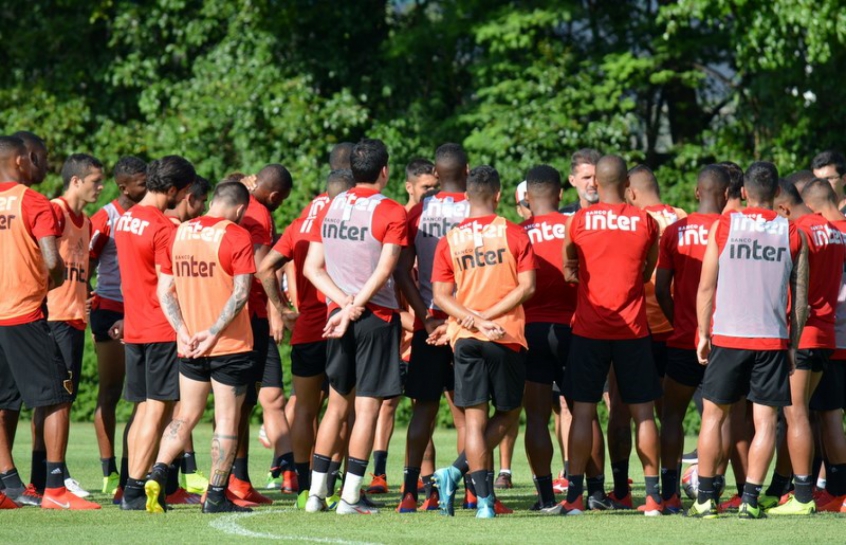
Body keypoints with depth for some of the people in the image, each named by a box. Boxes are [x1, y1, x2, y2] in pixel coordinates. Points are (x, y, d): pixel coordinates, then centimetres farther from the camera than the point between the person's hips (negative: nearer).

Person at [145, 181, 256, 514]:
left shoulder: (178, 233, 6)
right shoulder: (236, 237, -10)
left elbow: (163, 291, 5)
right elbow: (240, 293, -18)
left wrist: (184, 331, -2)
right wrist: (213, 333, -18)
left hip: (189, 347, 5)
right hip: (230, 347, -5)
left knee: (186, 416, 14)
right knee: (227, 419, 4)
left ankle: (157, 474, -4)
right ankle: (216, 496, 4)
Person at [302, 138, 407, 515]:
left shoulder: (329, 208, 7)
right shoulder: (391, 213, -9)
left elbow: (312, 267, 3)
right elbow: (384, 270, -18)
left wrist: (343, 301, -5)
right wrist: (354, 308, -16)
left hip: (337, 314, 5)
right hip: (378, 315, -5)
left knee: (337, 405, 15)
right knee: (367, 408, -1)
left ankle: (316, 492, 12)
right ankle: (350, 497, -3)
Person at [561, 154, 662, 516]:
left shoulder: (580, 220, -2)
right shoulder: (645, 222, -1)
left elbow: (568, 270, 12)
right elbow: (648, 272, 11)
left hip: (589, 327, -1)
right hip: (633, 328, 1)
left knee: (582, 411, 1)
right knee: (643, 412, 6)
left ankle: (575, 495, -4)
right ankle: (652, 496, 5)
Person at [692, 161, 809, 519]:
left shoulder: (723, 227, 2)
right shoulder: (792, 234, 3)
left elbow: (706, 287, 3)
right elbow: (800, 297, 4)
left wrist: (703, 335, 11)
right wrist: (793, 343, 13)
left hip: (728, 337, 0)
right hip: (773, 339, 0)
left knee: (713, 414, 10)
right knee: (765, 420, 3)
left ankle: (704, 499, 8)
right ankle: (750, 500, -3)